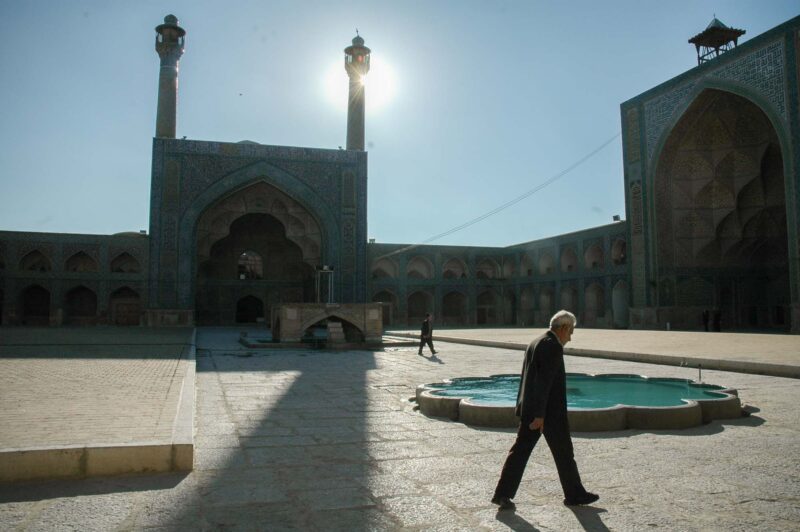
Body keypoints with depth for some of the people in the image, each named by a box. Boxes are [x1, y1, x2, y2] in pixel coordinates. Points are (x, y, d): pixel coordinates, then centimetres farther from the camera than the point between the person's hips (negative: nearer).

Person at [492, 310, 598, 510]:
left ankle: (503, 494, 7)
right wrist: (540, 415, -21)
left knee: (520, 451, 7)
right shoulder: (553, 346, -16)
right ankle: (574, 494, 26)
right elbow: (544, 381, -22)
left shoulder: (534, 343, 12)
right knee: (564, 453, 10)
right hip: (550, 411, -8)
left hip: (529, 409, 8)